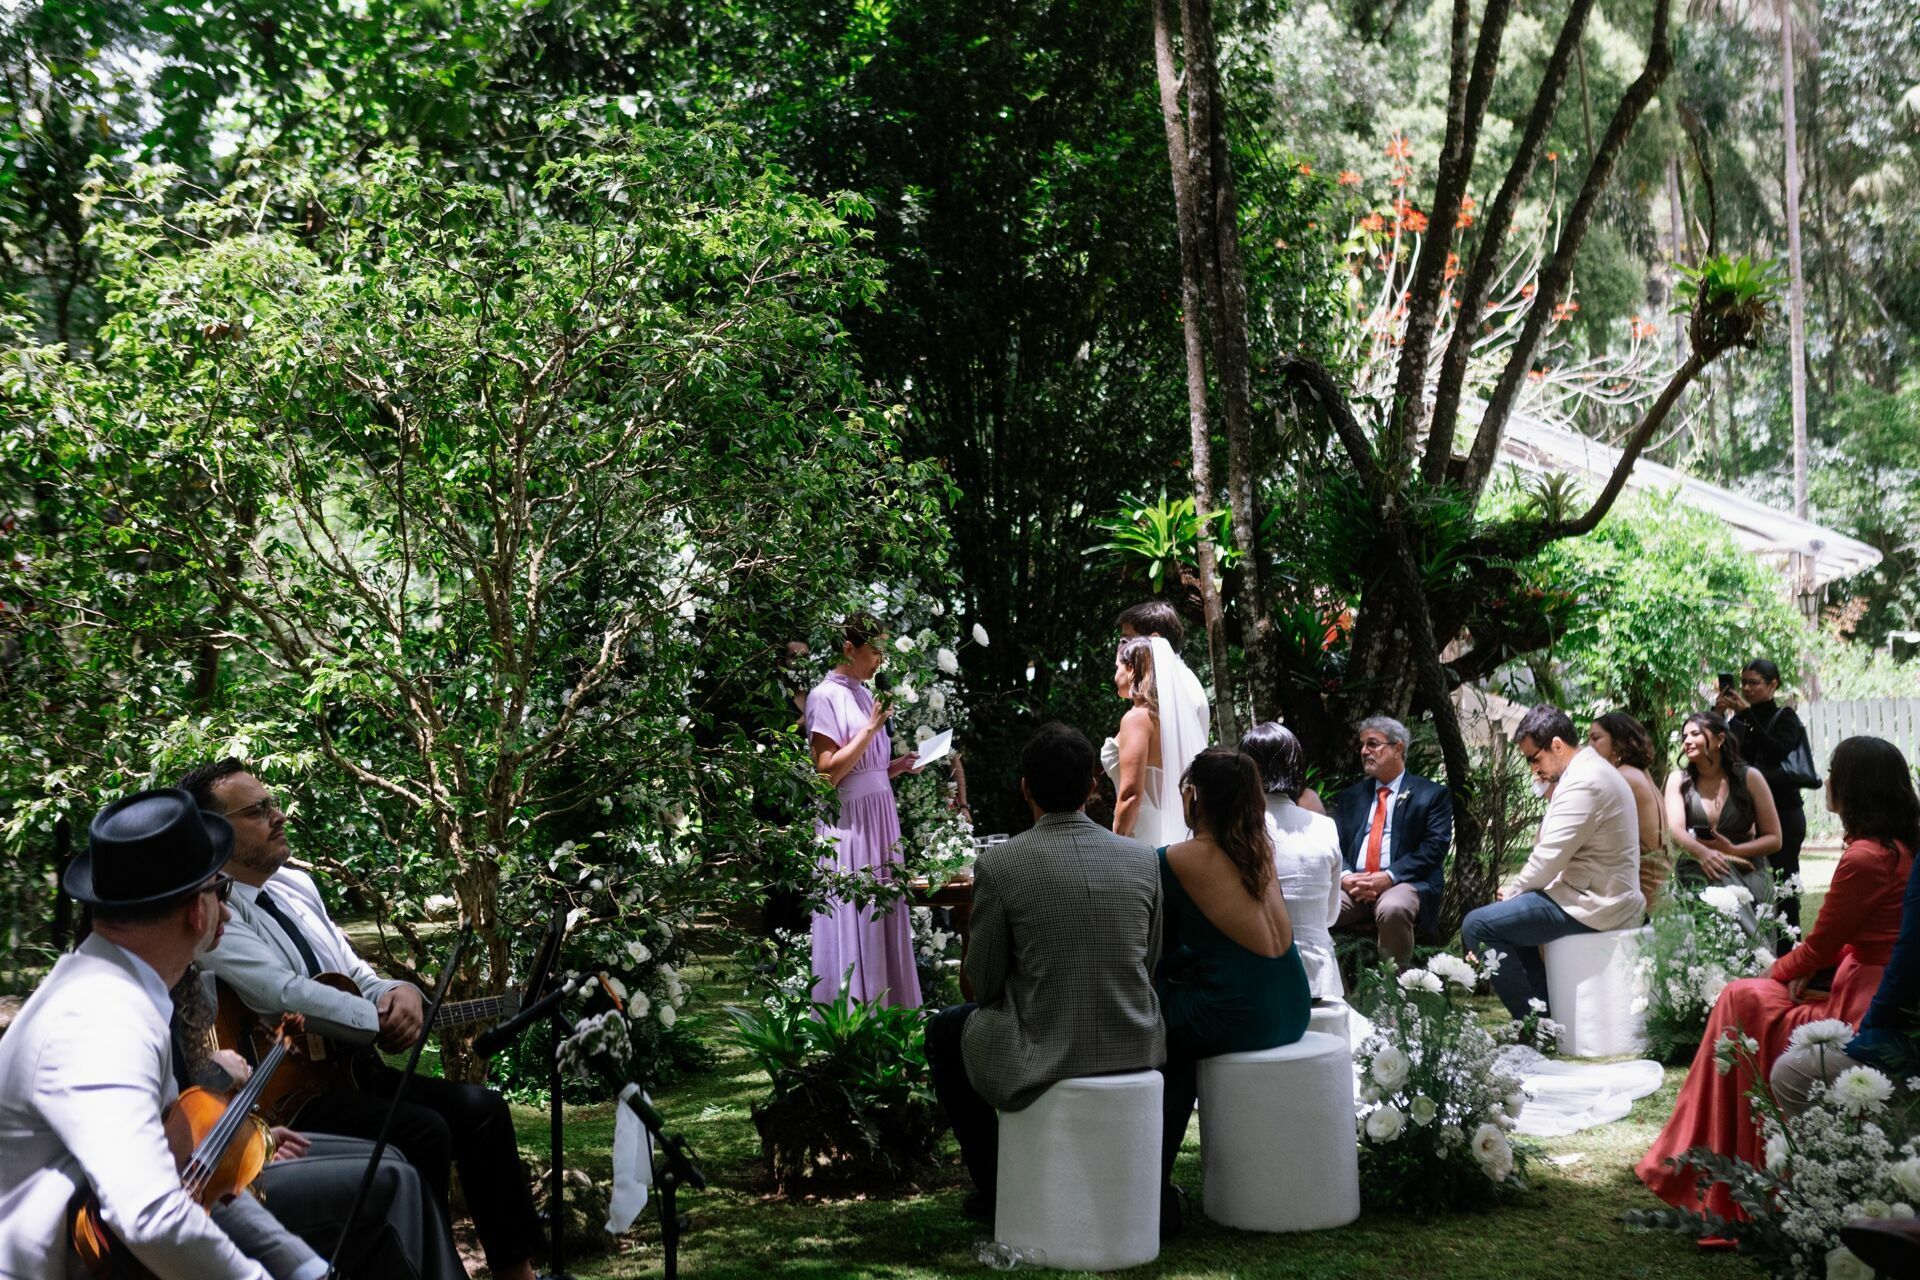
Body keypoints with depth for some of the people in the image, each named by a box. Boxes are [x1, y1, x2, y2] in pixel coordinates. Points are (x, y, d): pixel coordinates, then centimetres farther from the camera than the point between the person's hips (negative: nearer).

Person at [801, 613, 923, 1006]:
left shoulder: (864, 695, 15)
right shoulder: (825, 696, -9)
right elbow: (828, 773, -15)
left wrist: (901, 765, 5)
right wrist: (872, 727, -15)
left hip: (879, 822, 8)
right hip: (848, 825, -8)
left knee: (883, 922, 8)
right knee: (853, 925, -5)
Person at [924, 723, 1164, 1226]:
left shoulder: (999, 864, -14)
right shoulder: (1144, 858, -2)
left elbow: (982, 982, -5)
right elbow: (1150, 963, 8)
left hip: (1043, 1059, -4)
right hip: (1136, 1050, 4)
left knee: (943, 1030, 26)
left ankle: (995, 1187, 28)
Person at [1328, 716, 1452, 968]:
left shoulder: (1432, 794, 10)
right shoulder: (1350, 797, 23)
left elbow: (1435, 846, -3)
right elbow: (1335, 846, 13)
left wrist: (1389, 877, -15)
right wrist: (1345, 877, -10)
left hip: (1405, 883, -3)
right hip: (1353, 885, 3)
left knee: (1392, 909, -39)